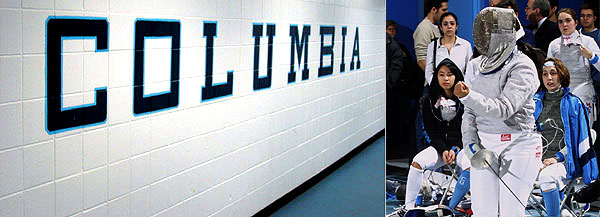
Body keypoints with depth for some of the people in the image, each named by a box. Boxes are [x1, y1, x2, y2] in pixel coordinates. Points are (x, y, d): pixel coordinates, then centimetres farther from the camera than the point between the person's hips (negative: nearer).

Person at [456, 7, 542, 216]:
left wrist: (468, 96, -37)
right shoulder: (480, 65, 7)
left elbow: (503, 109, -25)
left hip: (516, 145, -6)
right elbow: (470, 112, 8)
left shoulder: (523, 67, -13)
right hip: (484, 145, 6)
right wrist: (472, 145, -5)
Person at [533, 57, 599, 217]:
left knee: (546, 177, -37)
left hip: (565, 162, -3)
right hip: (539, 161, 3)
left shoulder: (573, 103, 7)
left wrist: (557, 157, -9)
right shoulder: (535, 102, 15)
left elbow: (578, 138, 4)